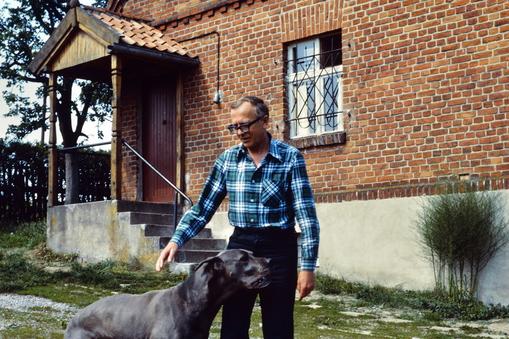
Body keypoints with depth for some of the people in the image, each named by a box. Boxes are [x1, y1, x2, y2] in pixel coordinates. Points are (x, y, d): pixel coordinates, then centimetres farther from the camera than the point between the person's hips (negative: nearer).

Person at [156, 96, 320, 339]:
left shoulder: (290, 157, -6)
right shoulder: (227, 159, 6)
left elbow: (306, 214, -8)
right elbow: (204, 207, 8)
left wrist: (308, 265, -14)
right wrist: (177, 240, -6)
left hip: (278, 248, -3)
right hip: (239, 246, 3)